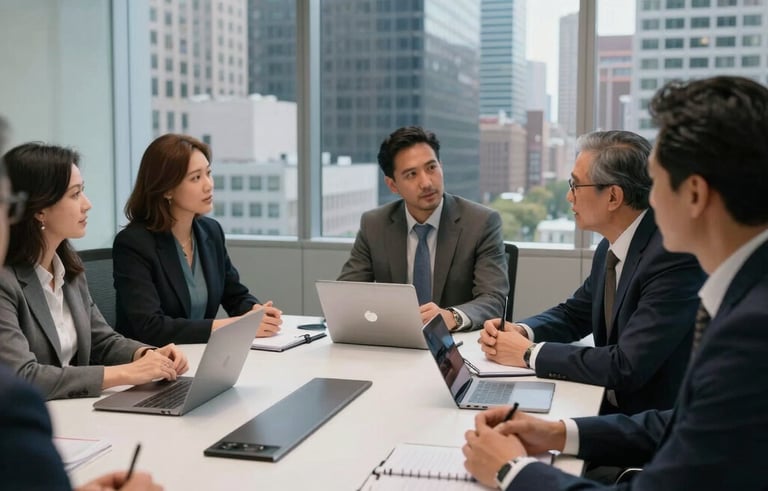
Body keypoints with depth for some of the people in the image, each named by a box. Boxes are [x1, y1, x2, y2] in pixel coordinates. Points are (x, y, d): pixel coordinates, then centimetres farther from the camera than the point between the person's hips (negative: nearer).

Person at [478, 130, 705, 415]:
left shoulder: (676, 256, -23)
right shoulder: (610, 248, 3)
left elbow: (626, 368, -27)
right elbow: (574, 314, 17)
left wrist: (530, 353, -17)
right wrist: (521, 331, -4)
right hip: (610, 408, 7)